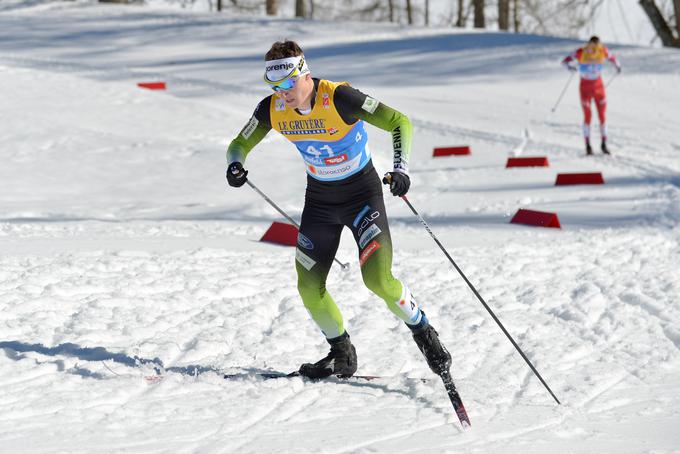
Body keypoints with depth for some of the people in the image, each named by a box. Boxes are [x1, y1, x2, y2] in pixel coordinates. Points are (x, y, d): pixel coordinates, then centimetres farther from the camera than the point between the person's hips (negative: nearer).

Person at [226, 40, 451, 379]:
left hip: (362, 193, -5)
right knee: (309, 287, -3)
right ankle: (342, 355, 18)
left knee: (378, 279, -19)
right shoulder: (272, 109, -12)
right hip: (319, 199, 5)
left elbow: (399, 122, -23)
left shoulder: (339, 98, -27)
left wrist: (401, 168, -38)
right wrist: (235, 164, -22)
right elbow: (240, 144, 2)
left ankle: (423, 333, 7)